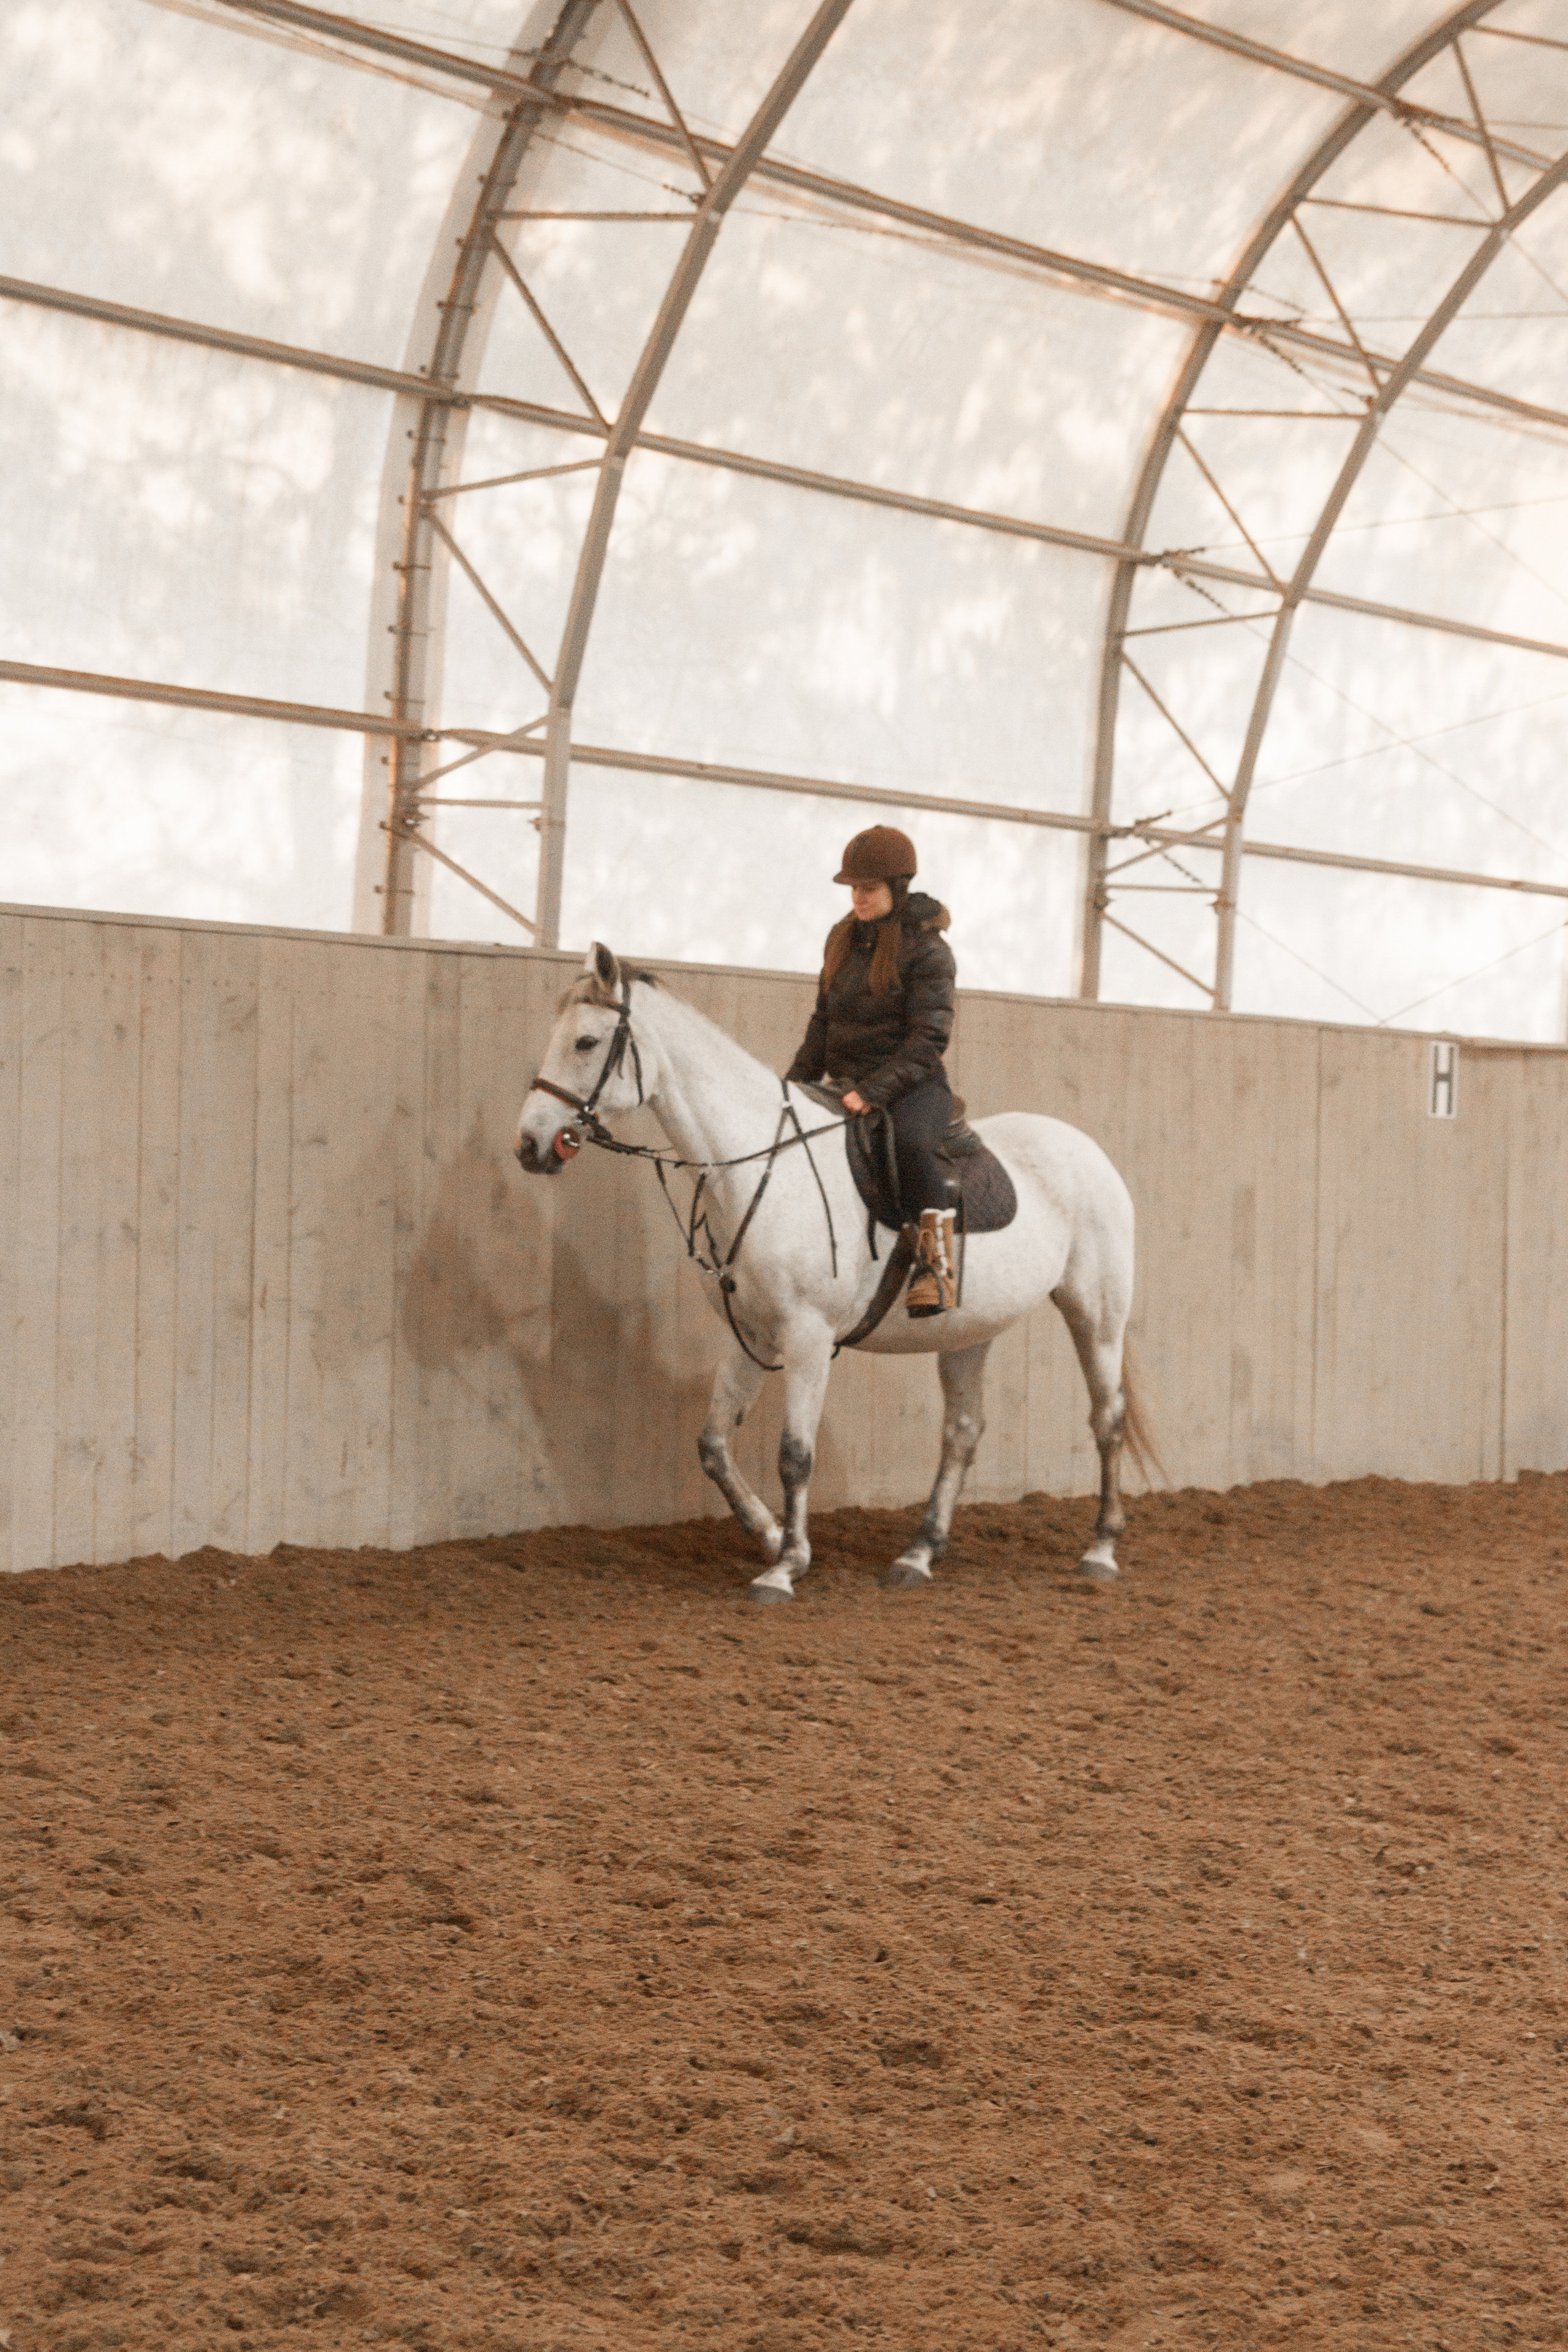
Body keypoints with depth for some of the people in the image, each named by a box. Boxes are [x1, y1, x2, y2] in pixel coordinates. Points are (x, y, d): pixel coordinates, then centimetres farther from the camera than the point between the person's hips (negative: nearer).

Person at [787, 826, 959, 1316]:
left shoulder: (928, 950, -8)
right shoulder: (843, 939, 12)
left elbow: (928, 1040, -16)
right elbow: (823, 1023, 19)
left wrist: (875, 1091, -26)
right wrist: (794, 1084, 6)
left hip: (912, 1085, -7)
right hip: (848, 1085, 7)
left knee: (908, 1142, -39)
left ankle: (937, 1261, -28)